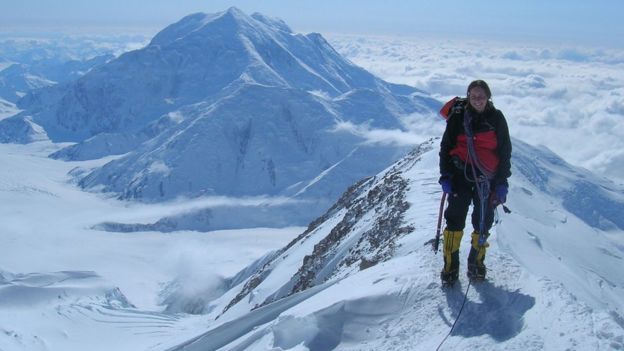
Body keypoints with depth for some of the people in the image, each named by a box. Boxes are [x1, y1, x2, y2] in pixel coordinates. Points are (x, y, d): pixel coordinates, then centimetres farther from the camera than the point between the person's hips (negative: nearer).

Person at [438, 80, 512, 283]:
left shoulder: (497, 119, 5)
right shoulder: (458, 117, 2)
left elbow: (505, 152, 9)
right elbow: (445, 147, 7)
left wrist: (502, 182, 3)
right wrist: (445, 176, -2)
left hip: (487, 178, 1)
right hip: (460, 174, -1)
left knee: (483, 222, 5)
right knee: (455, 219, -5)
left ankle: (476, 262, 22)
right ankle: (450, 265, 3)